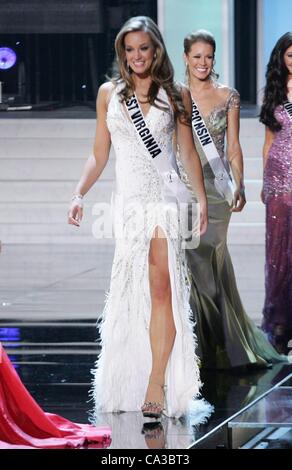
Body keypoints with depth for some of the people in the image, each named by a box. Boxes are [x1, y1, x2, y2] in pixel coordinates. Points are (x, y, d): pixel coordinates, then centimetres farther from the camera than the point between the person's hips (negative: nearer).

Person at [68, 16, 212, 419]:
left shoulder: (176, 95, 7)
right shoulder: (109, 93, 10)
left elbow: (189, 151, 10)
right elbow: (99, 155, 12)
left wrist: (202, 199, 3)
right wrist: (79, 194, 2)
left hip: (165, 195, -2)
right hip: (129, 197, 2)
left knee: (161, 288, -12)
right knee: (131, 291, 2)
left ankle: (156, 386, -15)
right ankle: (128, 386, 9)